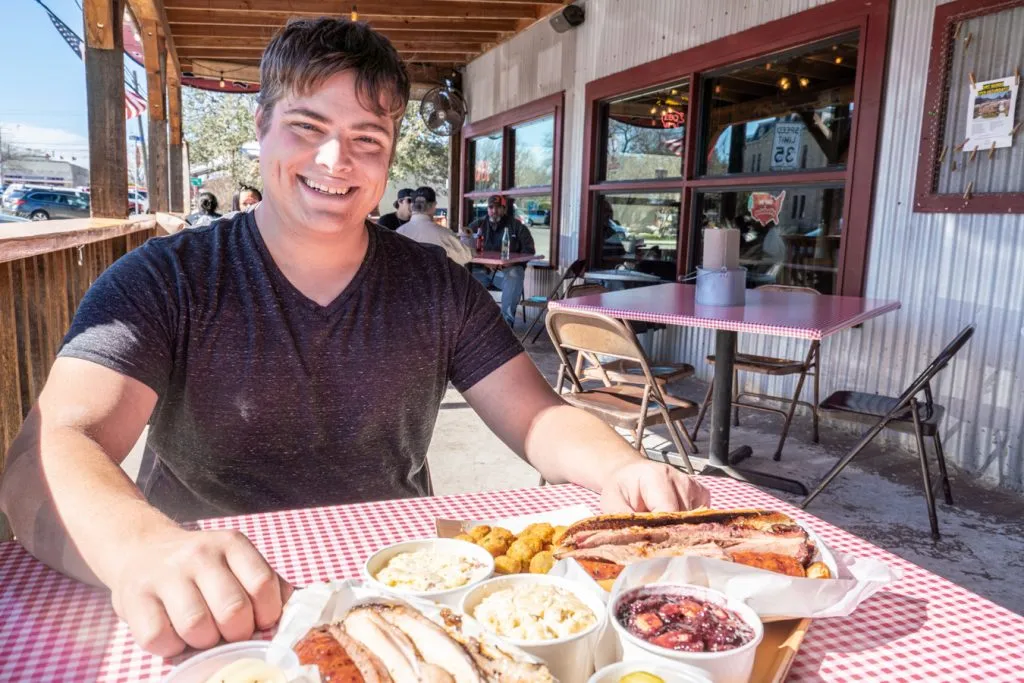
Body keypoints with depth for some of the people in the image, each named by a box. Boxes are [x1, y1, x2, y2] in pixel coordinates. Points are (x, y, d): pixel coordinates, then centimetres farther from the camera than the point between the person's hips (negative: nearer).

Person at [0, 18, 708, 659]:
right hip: (208, 623, -2)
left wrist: (623, 468, -23)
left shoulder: (438, 287, 2)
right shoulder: (165, 281, -6)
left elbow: (537, 416, -1)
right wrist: (143, 546, -40)